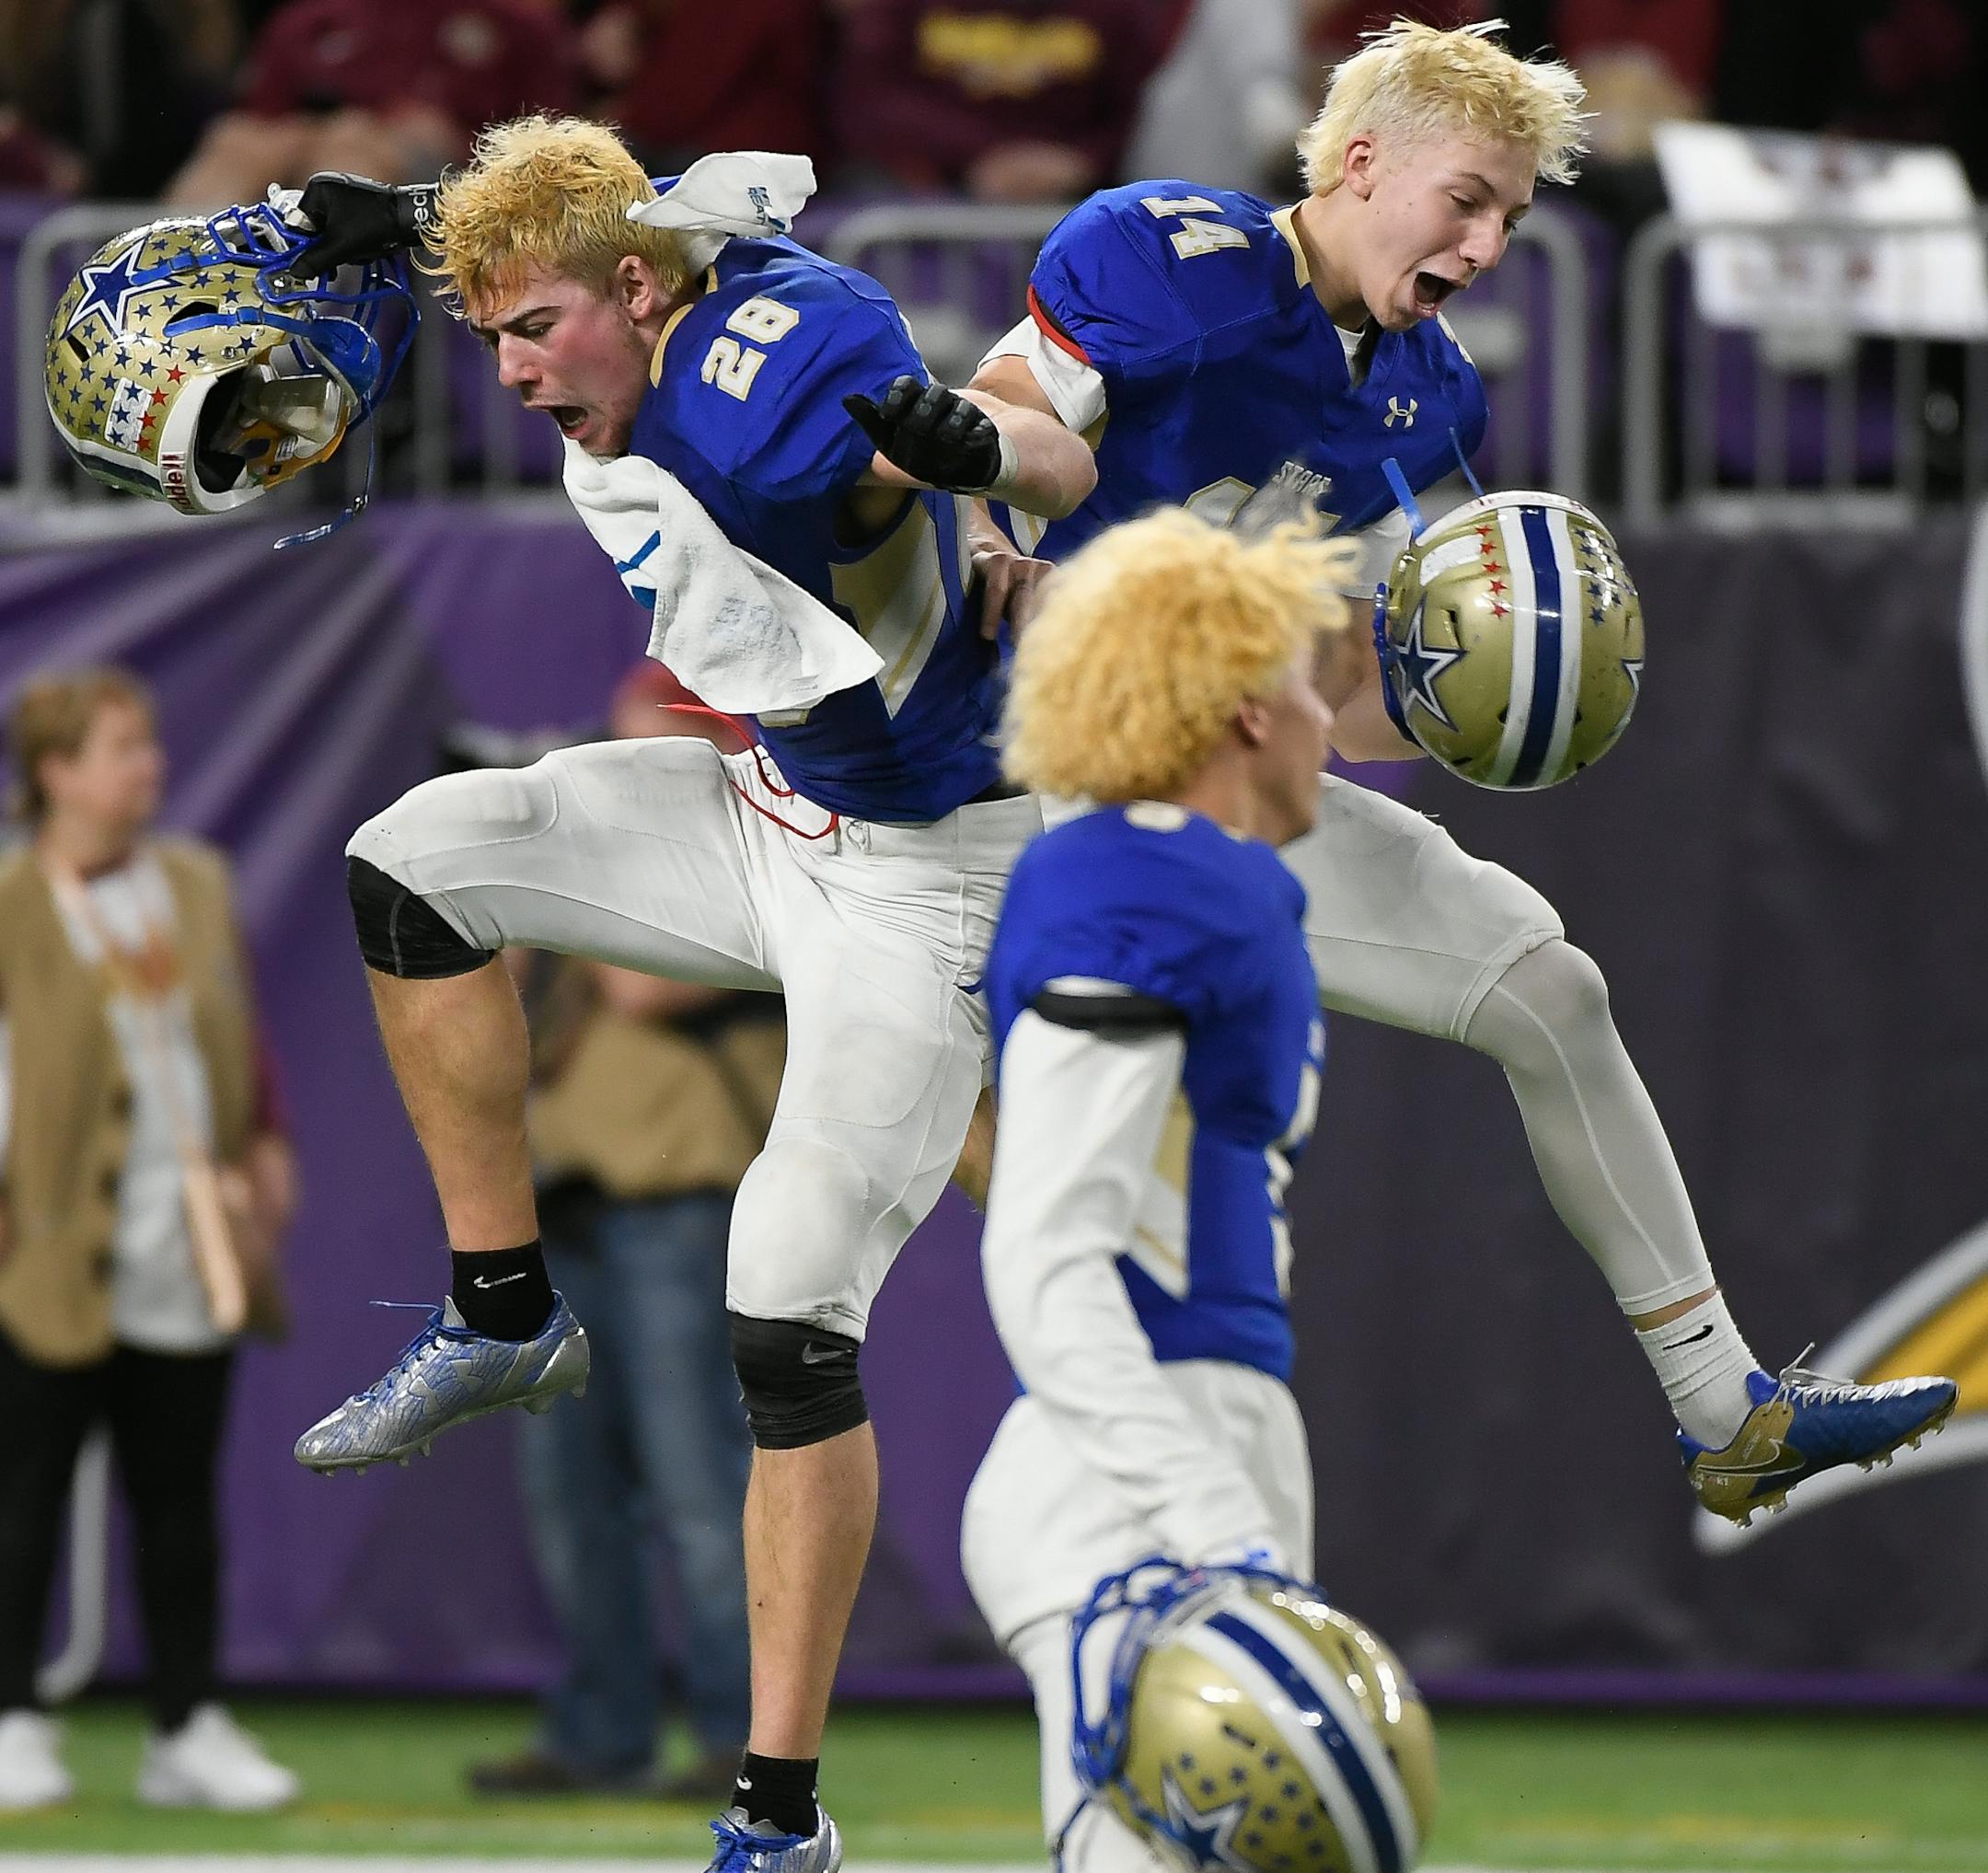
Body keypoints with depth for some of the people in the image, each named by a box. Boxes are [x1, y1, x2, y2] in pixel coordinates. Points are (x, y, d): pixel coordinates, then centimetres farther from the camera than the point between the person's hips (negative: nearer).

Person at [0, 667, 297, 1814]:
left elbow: (244, 1031, 19)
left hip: (190, 1268, 5)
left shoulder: (197, 884, 12)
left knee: (181, 1498, 9)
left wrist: (264, 1148, 9)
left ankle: (191, 1729, 14)